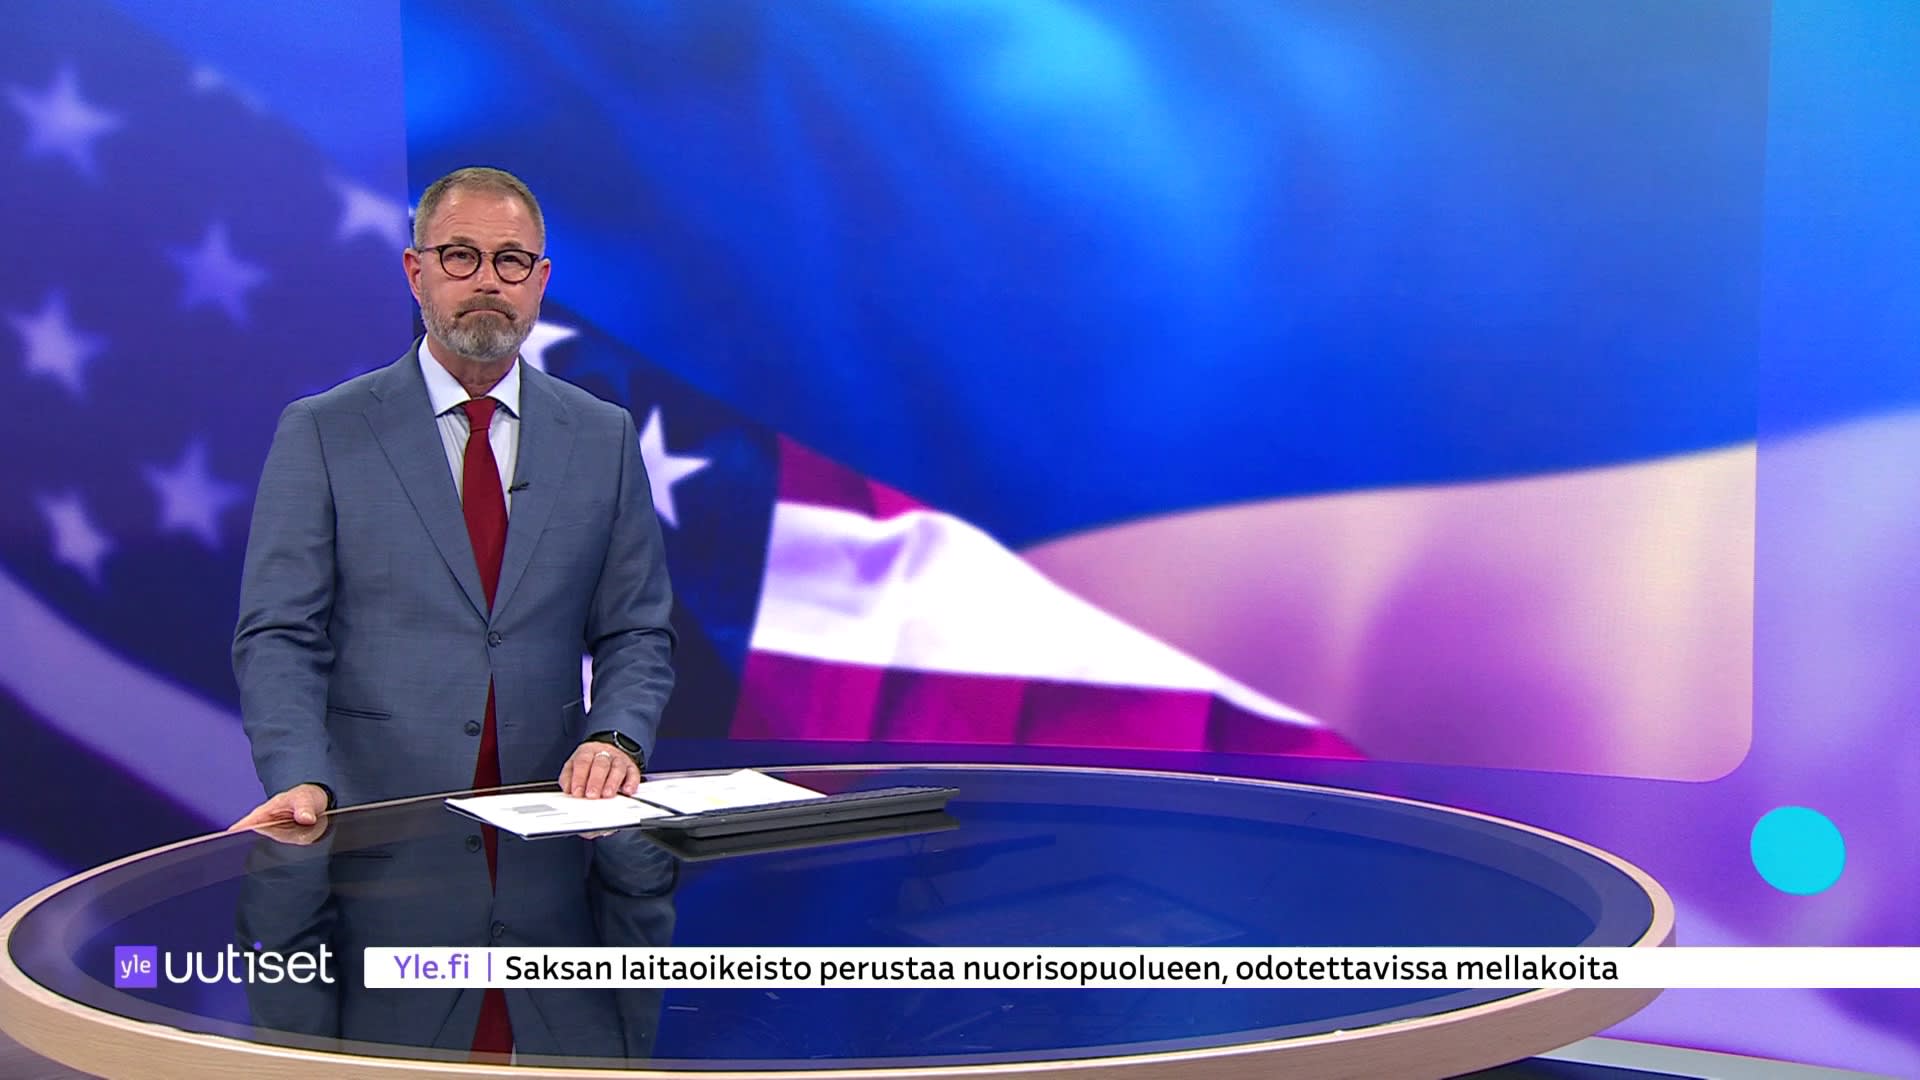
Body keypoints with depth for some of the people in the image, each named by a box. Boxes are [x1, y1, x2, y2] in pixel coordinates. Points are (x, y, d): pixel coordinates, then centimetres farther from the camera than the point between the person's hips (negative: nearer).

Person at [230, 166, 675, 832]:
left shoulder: (604, 437, 12)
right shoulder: (321, 433, 5)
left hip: (549, 819, 3)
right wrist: (302, 782, -16)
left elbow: (636, 632, 14)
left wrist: (616, 740, -6)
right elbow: (279, 636, 0)